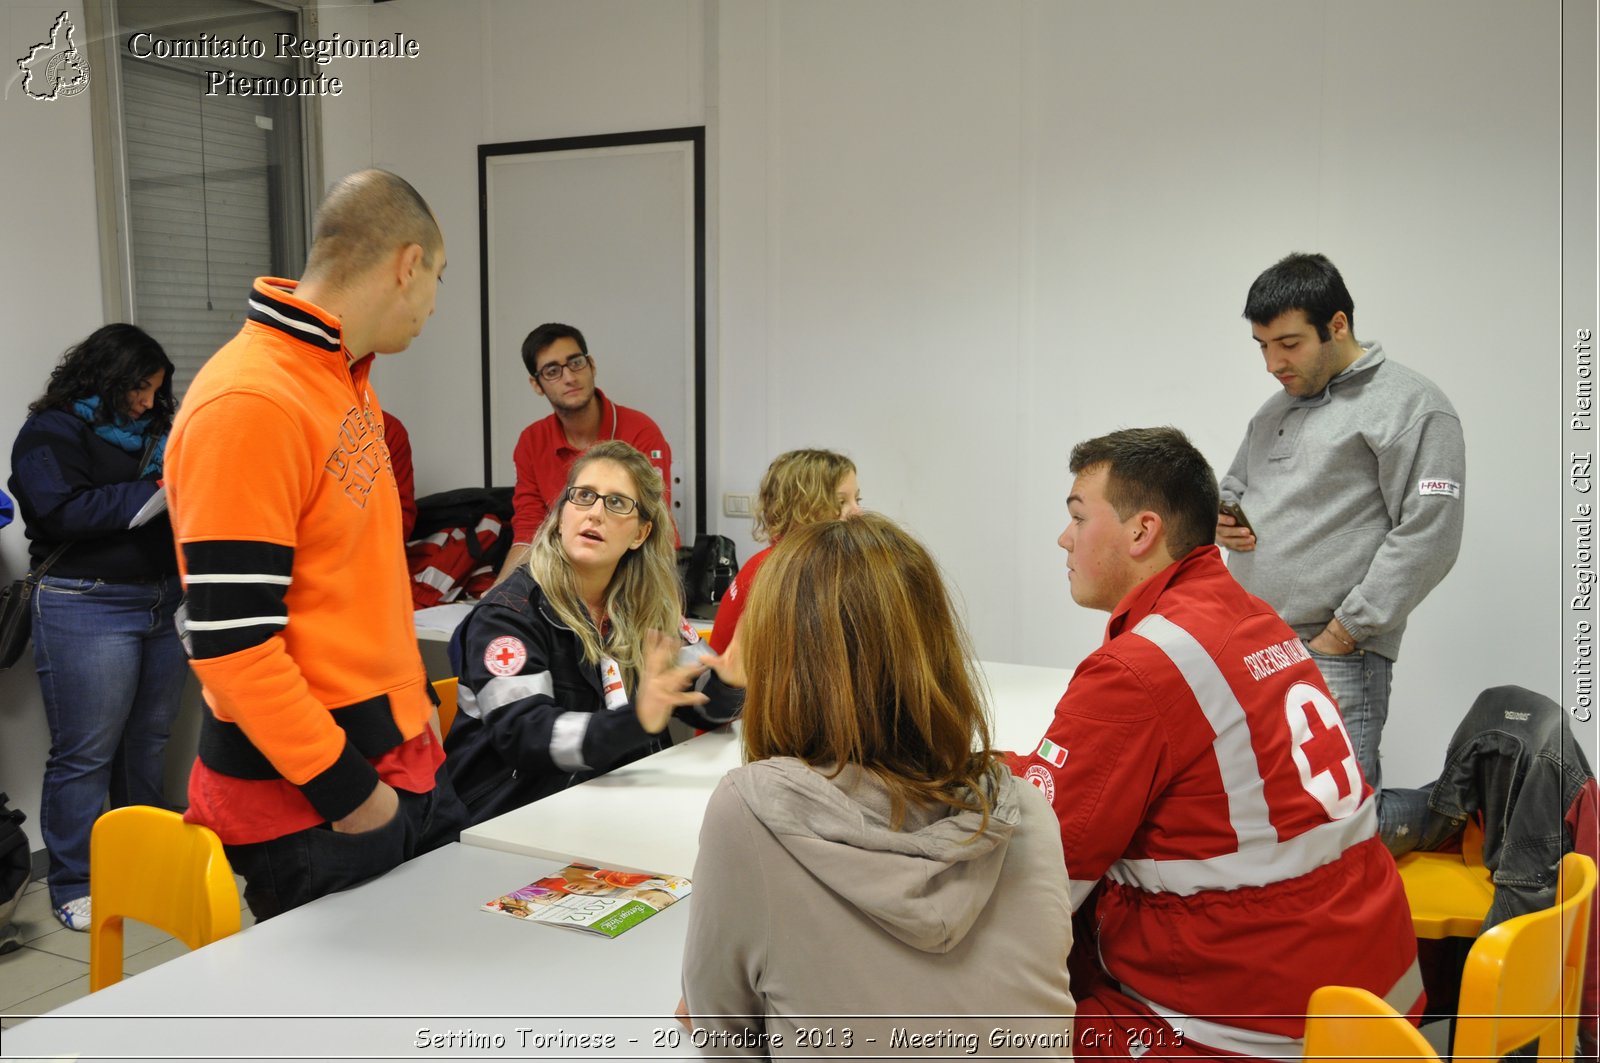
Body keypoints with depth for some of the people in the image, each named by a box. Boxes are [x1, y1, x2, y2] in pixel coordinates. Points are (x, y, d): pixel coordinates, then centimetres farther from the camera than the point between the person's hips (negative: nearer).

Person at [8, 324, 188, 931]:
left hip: (164, 602, 7)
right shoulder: (52, 432, -3)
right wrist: (153, 493, -16)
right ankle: (73, 887, 7)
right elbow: (63, 510, -16)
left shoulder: (154, 434, 19)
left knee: (148, 742, 11)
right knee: (86, 753, -3)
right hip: (88, 607, -7)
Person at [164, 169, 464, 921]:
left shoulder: (348, 378, 8)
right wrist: (342, 788, -17)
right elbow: (227, 639, -22)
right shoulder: (248, 405, -21)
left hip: (403, 759, 9)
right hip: (309, 802, -8)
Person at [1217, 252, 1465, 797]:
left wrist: (1343, 634, -14)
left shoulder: (1410, 406, -5)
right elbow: (1234, 483, 33)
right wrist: (1220, 515, 8)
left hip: (1333, 662, -7)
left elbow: (1427, 538, -13)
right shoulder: (1274, 409, 20)